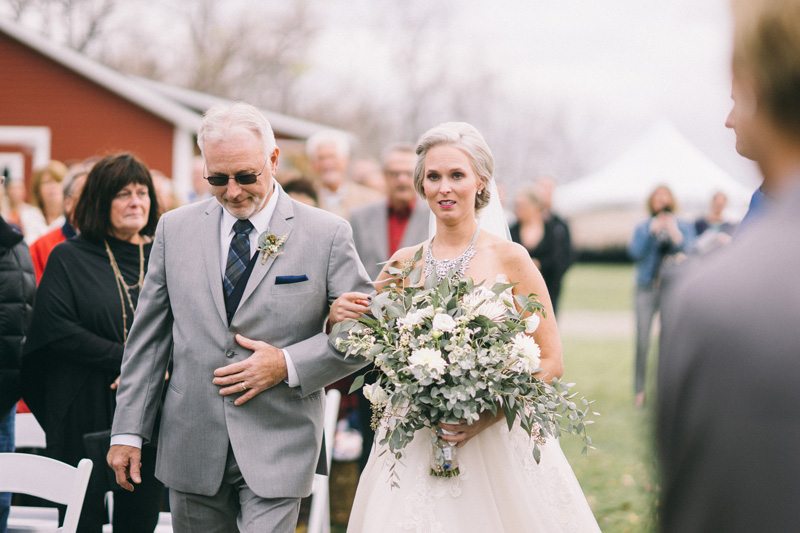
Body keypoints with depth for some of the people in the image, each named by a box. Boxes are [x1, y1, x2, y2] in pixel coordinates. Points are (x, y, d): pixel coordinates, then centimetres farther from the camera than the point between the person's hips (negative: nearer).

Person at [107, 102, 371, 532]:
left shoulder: (327, 234, -2)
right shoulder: (175, 229, 6)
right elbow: (148, 337, 8)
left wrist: (288, 365, -13)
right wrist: (128, 431, 4)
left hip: (277, 450, -3)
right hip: (191, 447, 3)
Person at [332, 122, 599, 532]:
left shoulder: (509, 259, -5)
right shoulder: (403, 263, 5)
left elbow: (551, 361, -4)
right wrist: (340, 318, -6)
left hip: (496, 442, -2)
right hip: (414, 447, 3)